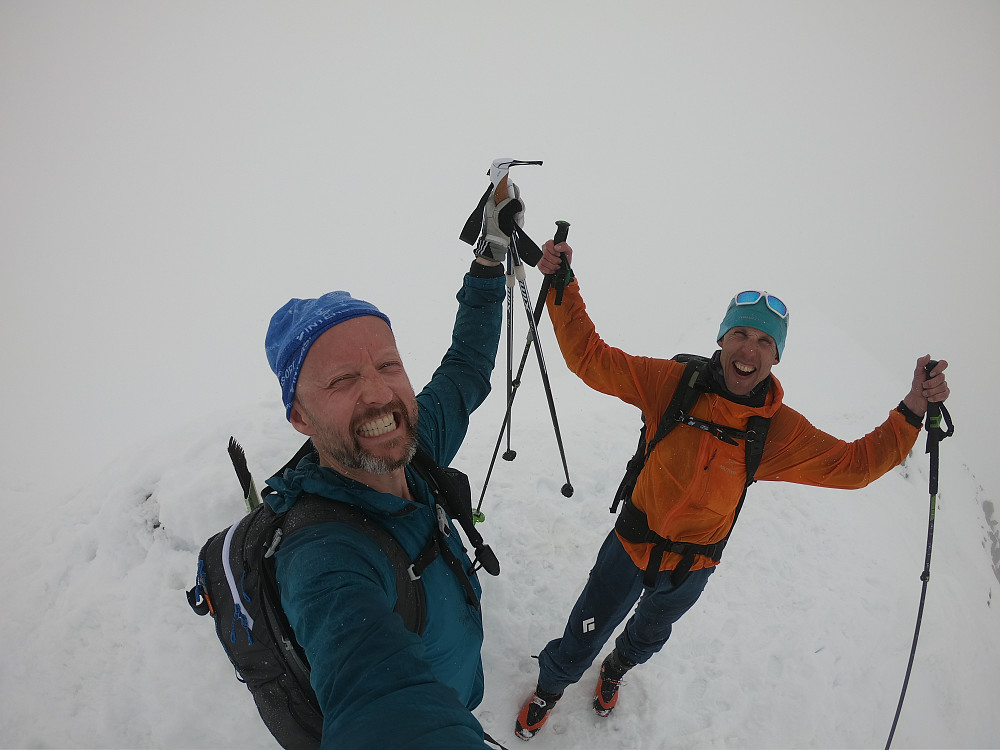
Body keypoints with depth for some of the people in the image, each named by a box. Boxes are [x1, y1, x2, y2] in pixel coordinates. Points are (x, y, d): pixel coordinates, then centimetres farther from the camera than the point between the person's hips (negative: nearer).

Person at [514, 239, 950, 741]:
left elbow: (853, 463, -10)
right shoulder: (672, 383, -23)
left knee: (649, 635, 32)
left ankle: (616, 669, 68)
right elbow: (590, 358, -22)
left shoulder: (780, 430, -17)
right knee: (583, 639, 15)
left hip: (692, 567, 3)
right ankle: (549, 688, 49)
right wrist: (562, 286, -31)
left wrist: (911, 412, -23)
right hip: (631, 547, -2)